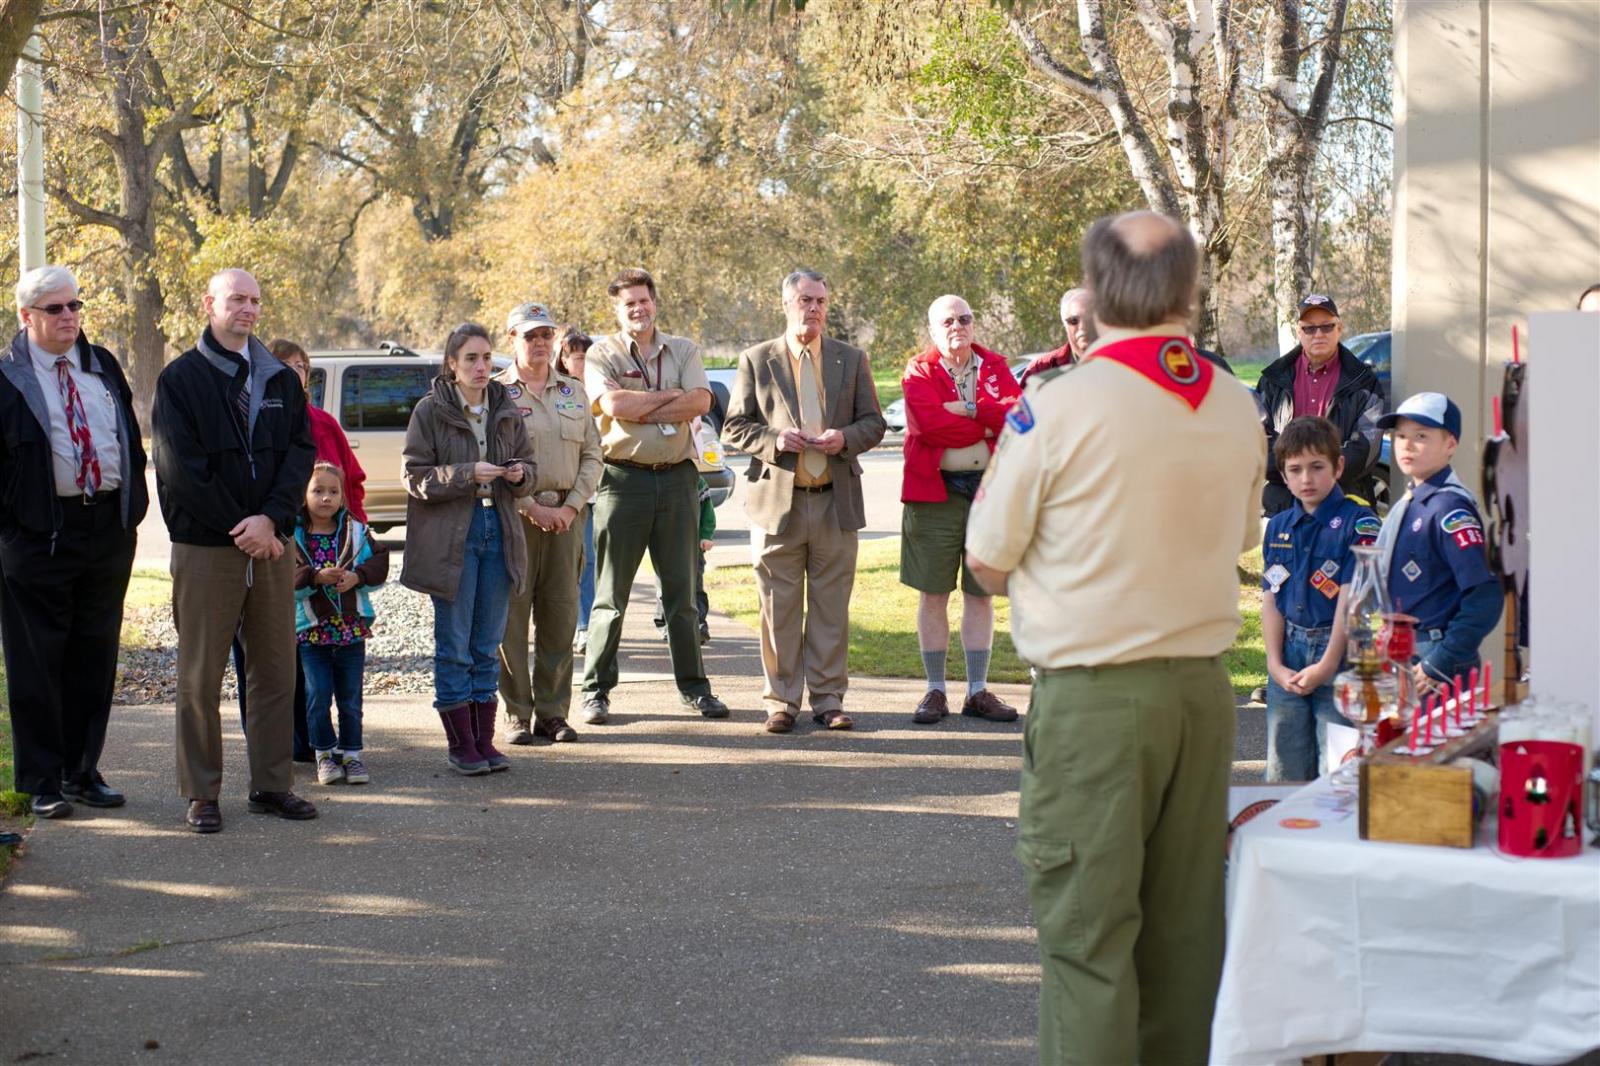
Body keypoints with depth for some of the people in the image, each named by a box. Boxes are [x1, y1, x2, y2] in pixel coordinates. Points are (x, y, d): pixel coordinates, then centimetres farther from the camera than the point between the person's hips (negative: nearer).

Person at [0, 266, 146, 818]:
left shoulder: (103, 366, 11)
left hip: (109, 528, 5)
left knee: (95, 655, 10)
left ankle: (83, 771, 20)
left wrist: (133, 506, 9)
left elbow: (131, 441, 17)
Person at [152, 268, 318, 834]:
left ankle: (272, 785, 15)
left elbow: (301, 450, 4)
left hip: (271, 544, 4)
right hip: (205, 549, -4)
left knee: (276, 671, 7)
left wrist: (271, 518, -11)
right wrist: (240, 528, -10)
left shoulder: (281, 380, 12)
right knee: (200, 676, 0)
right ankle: (202, 793, 7)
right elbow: (181, 467, -7)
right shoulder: (180, 379, -1)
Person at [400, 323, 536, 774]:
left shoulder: (506, 411, 10)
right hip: (450, 537, -4)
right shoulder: (430, 410, -4)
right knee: (454, 642, -1)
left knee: (488, 642, 8)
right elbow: (416, 478, -8)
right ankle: (460, 742, 7)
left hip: (498, 531, 5)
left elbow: (529, 468, 16)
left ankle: (484, 739, 15)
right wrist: (468, 474, -20)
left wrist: (520, 475, -7)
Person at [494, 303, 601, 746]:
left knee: (561, 614, 4)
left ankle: (553, 712, 11)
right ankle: (517, 714, 3)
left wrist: (572, 506, -3)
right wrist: (532, 509, -12)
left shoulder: (573, 391, 14)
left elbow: (592, 455, 11)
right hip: (515, 514, -4)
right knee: (512, 615, -4)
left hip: (566, 514, 4)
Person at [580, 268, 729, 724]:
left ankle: (693, 686, 15)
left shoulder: (683, 350, 10)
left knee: (682, 589, 8)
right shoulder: (602, 354, 1)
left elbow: (701, 401, -7)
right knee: (611, 592, 1)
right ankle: (596, 690, 8)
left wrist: (642, 409, -12)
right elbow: (613, 404, -17)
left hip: (677, 477, 3)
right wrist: (670, 396, -9)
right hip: (624, 477, -3)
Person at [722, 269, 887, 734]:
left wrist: (845, 438, -9)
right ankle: (781, 700, 10)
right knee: (779, 608, 2)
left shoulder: (852, 360, 11)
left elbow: (874, 423, 11)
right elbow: (735, 426, 5)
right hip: (777, 501, -1)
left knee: (832, 606, 3)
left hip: (836, 500, 1)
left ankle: (828, 699, 11)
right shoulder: (756, 360, 6)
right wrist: (773, 440, -13)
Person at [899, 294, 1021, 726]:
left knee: (981, 593, 6)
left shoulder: (994, 367, 9)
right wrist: (988, 426, -9)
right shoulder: (919, 372, 1)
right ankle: (935, 691, 10)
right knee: (933, 594, 2)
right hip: (934, 491, -2)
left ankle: (978, 691, 12)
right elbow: (930, 423, -16)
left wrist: (967, 408, -14)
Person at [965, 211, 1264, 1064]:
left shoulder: (1058, 405, -12)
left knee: (1087, 929, 1)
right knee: (1185, 921, 14)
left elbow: (987, 559, -5)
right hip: (1203, 684, 5)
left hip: (1091, 695, -5)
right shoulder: (1238, 409, 4)